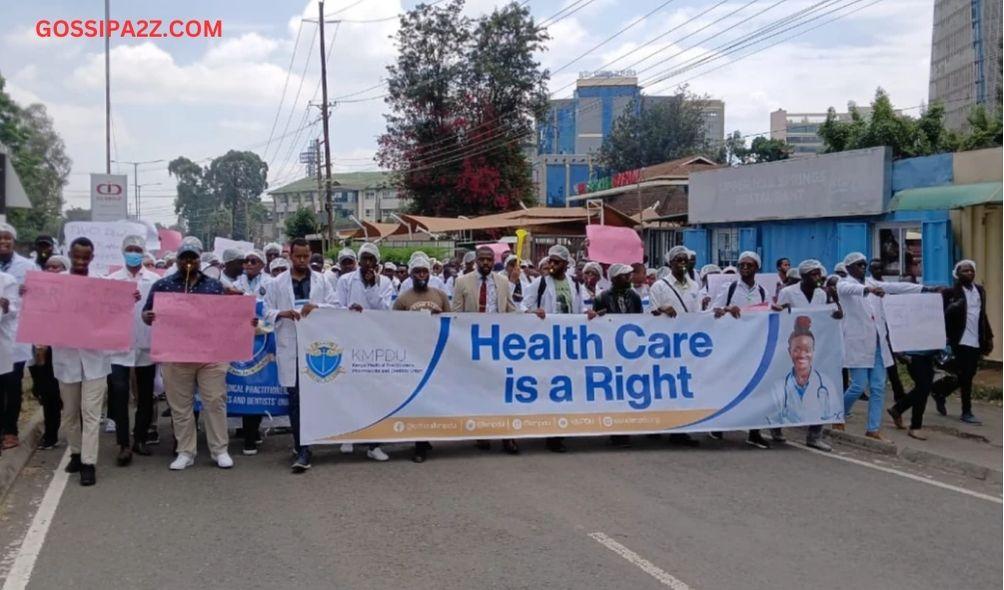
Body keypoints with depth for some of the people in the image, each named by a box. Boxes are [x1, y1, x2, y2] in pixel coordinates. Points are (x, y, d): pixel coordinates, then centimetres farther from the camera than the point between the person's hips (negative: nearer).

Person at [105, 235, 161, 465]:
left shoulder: (155, 280, 4)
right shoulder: (112, 280, 3)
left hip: (147, 347, 2)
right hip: (120, 346, -1)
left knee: (145, 396, 10)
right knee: (120, 395, -7)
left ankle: (140, 439, 23)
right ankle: (124, 445, -2)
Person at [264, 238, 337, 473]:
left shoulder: (321, 281, 9)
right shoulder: (277, 283, 9)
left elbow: (335, 306, 5)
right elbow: (267, 311, 7)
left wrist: (317, 307, -13)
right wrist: (283, 313, -13)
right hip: (290, 347, 0)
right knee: (295, 397, 0)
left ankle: (303, 447, 5)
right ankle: (302, 449, 5)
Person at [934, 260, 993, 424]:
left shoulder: (980, 290, 13)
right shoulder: (951, 293, -7)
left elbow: (983, 315, 19)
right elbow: (943, 316, -8)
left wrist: (989, 337, 15)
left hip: (977, 341, 7)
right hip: (961, 341, -6)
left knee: (967, 376, 12)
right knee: (965, 377, -5)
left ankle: (940, 395, 31)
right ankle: (966, 412, 5)